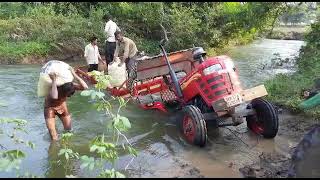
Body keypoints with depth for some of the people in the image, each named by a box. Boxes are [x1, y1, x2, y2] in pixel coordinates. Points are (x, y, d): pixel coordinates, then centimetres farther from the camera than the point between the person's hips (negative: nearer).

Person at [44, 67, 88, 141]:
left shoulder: (70, 85, -27)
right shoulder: (55, 88, -38)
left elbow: (85, 87, -42)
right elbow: (54, 97, -63)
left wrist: (74, 74, -44)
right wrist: (54, 80, -55)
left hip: (62, 105, 4)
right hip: (50, 107, -4)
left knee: (68, 130, 5)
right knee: (53, 136, -8)